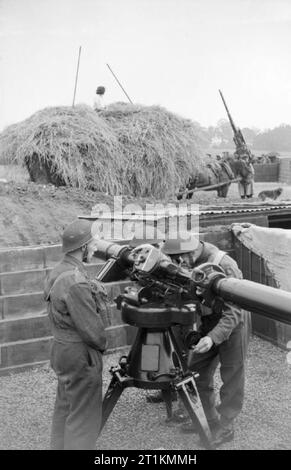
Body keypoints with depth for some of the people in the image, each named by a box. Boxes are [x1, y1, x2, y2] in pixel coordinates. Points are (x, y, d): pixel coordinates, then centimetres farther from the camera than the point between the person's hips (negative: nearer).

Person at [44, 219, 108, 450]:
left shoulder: (58, 271, 4)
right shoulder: (76, 282, -26)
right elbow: (91, 327, -21)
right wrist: (102, 344, -3)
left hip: (62, 350, 10)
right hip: (81, 356, -10)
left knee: (65, 409, 22)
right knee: (84, 417, 3)